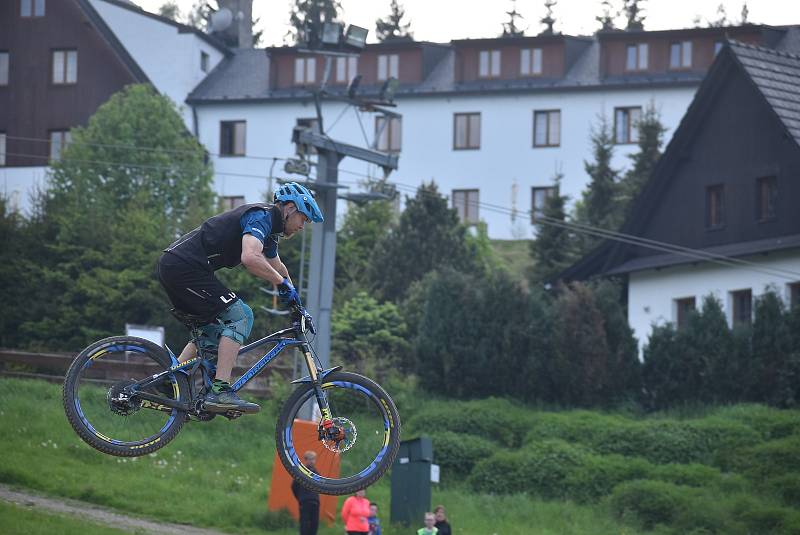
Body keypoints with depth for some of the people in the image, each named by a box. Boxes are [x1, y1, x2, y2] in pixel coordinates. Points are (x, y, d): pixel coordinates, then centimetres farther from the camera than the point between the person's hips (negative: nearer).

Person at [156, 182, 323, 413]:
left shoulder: (269, 228, 21)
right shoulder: (261, 217, -10)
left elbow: (277, 267, 36)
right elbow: (250, 258, -28)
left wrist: (297, 305, 32)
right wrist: (283, 283, -15)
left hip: (170, 266, 10)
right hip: (184, 266, -10)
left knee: (213, 332, 17)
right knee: (239, 316, -11)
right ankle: (221, 392, -18)